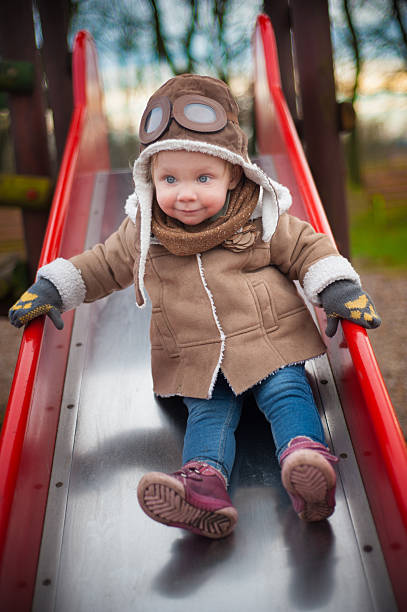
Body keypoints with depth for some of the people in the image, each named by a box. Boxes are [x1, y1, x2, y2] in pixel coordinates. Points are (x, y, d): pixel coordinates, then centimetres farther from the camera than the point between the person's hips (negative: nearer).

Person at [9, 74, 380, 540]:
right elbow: (102, 264, 15)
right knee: (208, 413, -18)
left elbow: (308, 249, 5)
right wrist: (50, 289, 7)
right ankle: (204, 482, -39)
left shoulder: (264, 219, -2)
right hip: (197, 363, 0)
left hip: (270, 345, 0)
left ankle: (306, 455, -37)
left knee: (288, 394, -21)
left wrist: (340, 292, -9)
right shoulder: (142, 233, 3)